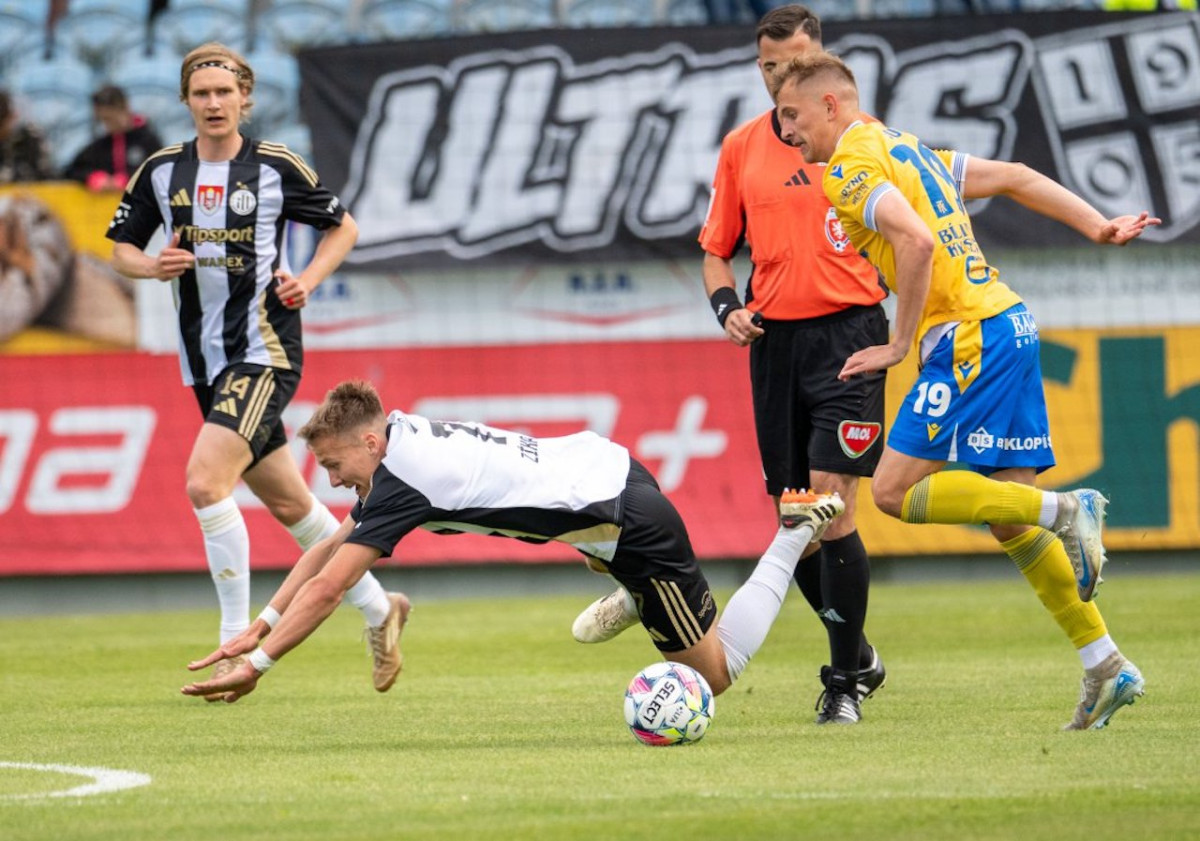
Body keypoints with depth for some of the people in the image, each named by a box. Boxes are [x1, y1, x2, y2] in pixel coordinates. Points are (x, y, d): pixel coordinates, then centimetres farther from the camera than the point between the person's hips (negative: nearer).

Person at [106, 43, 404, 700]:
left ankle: (237, 642, -12)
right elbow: (121, 249, 12)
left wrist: (307, 279, -8)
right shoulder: (161, 171, 4)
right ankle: (378, 609, 30)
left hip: (265, 350, -5)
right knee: (287, 503, 13)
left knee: (205, 482, -21)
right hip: (205, 358, 5)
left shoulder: (277, 168, -6)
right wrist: (154, 266, -9)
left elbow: (343, 226, 8)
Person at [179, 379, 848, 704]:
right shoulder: (402, 442, 4)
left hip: (630, 516, -9)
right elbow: (325, 551, 11)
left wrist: (259, 664, -21)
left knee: (714, 672, 4)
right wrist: (261, 627, 5)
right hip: (605, 465, 9)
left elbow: (327, 588, -24)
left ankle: (799, 529, 5)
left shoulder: (402, 482, -22)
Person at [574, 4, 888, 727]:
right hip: (775, 341, 5)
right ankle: (858, 654, 28)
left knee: (829, 499, -15)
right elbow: (718, 249, 19)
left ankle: (845, 683, -4)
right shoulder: (741, 148, 11)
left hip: (849, 332, -4)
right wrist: (728, 307, -1)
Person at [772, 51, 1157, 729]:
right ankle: (1107, 666, 7)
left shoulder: (851, 167, -7)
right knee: (1006, 515, 10)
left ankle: (1066, 511, -16)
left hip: (968, 336, -9)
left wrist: (899, 346, -14)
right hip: (1009, 322, 9)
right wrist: (1097, 228, 19)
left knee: (896, 490, -8)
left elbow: (916, 240, -22)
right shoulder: (907, 149, 22)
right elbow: (1013, 177, 23)